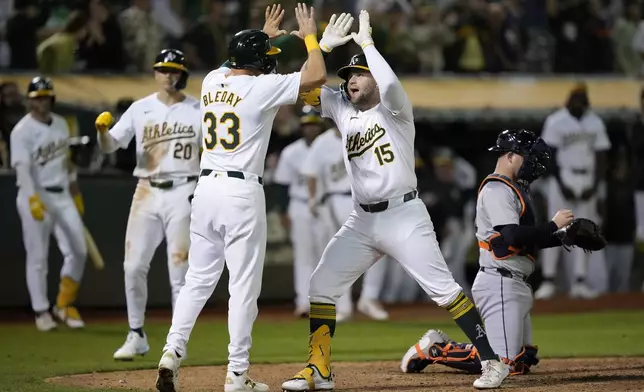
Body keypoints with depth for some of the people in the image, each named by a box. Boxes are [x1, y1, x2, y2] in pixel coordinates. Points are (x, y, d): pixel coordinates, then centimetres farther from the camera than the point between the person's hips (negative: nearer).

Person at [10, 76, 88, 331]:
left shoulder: (61, 124, 11)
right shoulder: (22, 131, -11)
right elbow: (22, 168, -22)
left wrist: (75, 192, 21)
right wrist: (33, 199, -34)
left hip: (62, 196, 6)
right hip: (36, 197, -6)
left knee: (78, 251, 3)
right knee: (38, 257, -1)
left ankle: (65, 306, 16)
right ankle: (41, 312, 9)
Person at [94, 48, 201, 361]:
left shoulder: (199, 111, 2)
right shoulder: (140, 109, 6)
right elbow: (109, 146, 1)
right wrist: (102, 130, -21)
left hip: (183, 193, -2)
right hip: (146, 192, 2)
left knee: (179, 268, -3)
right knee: (134, 266, -1)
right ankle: (136, 336, 11)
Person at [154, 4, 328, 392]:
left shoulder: (212, 80, 10)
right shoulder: (261, 87, -8)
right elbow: (317, 76, -7)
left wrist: (266, 35, 43)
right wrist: (310, 35, 7)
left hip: (206, 188, 6)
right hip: (242, 192, -6)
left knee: (199, 279, 13)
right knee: (244, 286, -1)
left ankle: (172, 353, 0)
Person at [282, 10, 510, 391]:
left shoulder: (396, 109, -5)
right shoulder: (342, 109, 11)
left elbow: (390, 85, -28)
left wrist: (367, 42, -17)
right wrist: (323, 45, 0)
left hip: (404, 217, -6)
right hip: (361, 221, 6)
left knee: (443, 288, -10)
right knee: (321, 287, 1)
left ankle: (492, 360, -6)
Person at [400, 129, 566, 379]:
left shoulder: (513, 189, 21)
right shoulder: (496, 189, -11)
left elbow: (528, 240, 22)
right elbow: (513, 236, -24)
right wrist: (553, 225, -15)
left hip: (516, 285, 11)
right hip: (501, 284, -11)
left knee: (524, 359, 10)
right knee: (505, 363, -17)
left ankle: (440, 345, 13)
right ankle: (435, 350, -3)